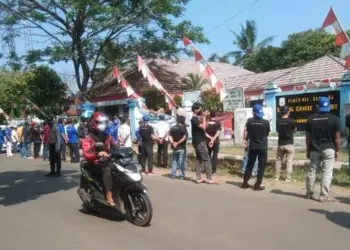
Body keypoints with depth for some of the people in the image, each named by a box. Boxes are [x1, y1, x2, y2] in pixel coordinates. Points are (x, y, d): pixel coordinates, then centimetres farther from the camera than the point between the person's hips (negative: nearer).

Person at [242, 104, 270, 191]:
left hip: (252, 146, 3)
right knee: (261, 166, 5)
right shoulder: (266, 122, -11)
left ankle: (245, 183, 17)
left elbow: (248, 132, 4)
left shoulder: (249, 121, -6)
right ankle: (257, 185, 5)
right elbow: (267, 134, 3)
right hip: (262, 147, -3)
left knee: (249, 165, 14)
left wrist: (246, 139, 22)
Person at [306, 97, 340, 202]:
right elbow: (337, 138, -5)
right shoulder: (334, 119, -6)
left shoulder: (311, 119, 2)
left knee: (311, 171, 13)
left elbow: (308, 137, 5)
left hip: (314, 149, 3)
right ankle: (324, 196, -1)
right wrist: (338, 150, 4)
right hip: (328, 149, -3)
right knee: (327, 172, 0)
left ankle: (309, 193, 22)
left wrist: (308, 150, 12)